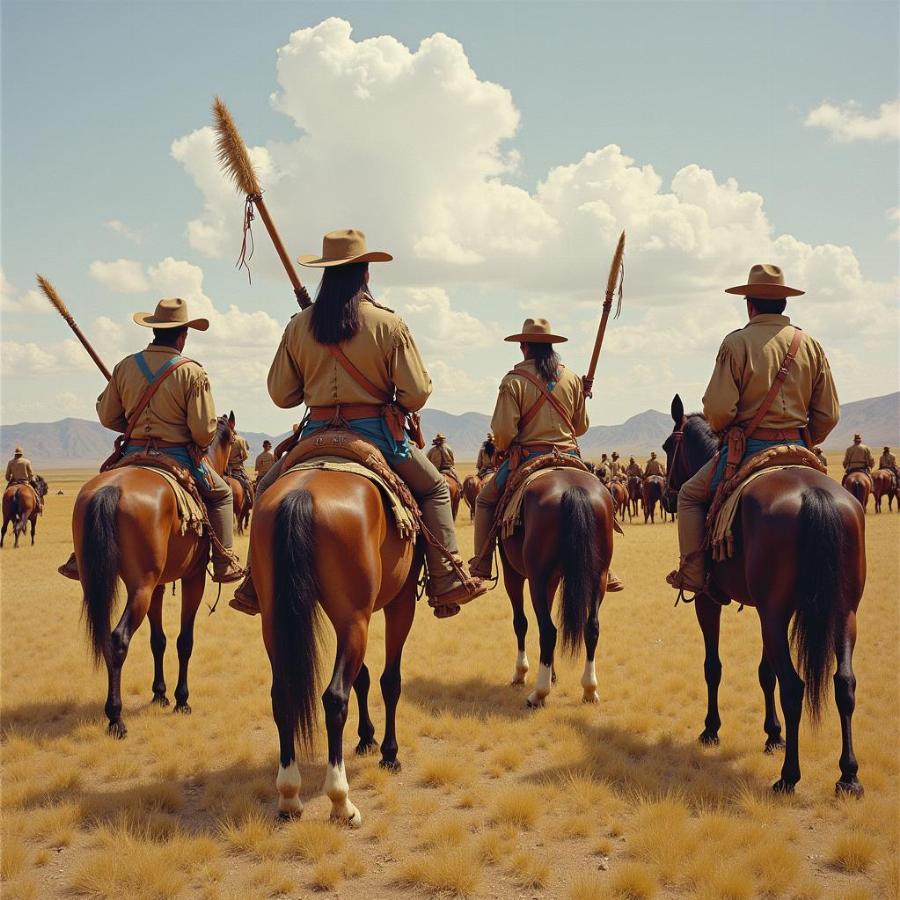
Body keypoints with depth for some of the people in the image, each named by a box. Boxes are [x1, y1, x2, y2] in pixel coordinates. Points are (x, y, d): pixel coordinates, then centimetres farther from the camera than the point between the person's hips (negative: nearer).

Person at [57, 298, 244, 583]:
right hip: (179, 458, -3)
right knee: (221, 494, 20)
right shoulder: (193, 373, -12)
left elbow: (107, 416, 8)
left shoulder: (125, 367, 0)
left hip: (133, 455, 3)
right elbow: (204, 431, -15)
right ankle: (224, 562, 12)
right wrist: (199, 445, 8)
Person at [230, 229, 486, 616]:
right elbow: (417, 393, -9)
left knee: (267, 491, 24)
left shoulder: (298, 326, -1)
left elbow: (280, 395, 5)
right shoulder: (389, 324, -8)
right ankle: (446, 582, 8)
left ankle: (256, 585, 16)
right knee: (435, 489, 18)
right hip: (376, 434, -2)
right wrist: (398, 405, 14)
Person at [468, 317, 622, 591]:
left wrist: (503, 449, 8)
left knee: (485, 501, 15)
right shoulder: (572, 378, 4)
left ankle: (480, 566, 4)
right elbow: (581, 425, 11)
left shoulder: (514, 381, -10)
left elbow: (503, 431, -14)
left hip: (527, 457, -3)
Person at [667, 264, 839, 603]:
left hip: (748, 448, -4)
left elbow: (717, 410, -14)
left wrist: (720, 429, 8)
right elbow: (828, 415, 4)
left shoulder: (737, 343, -9)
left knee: (691, 495, 14)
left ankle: (693, 572, 5)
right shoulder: (811, 345, 4)